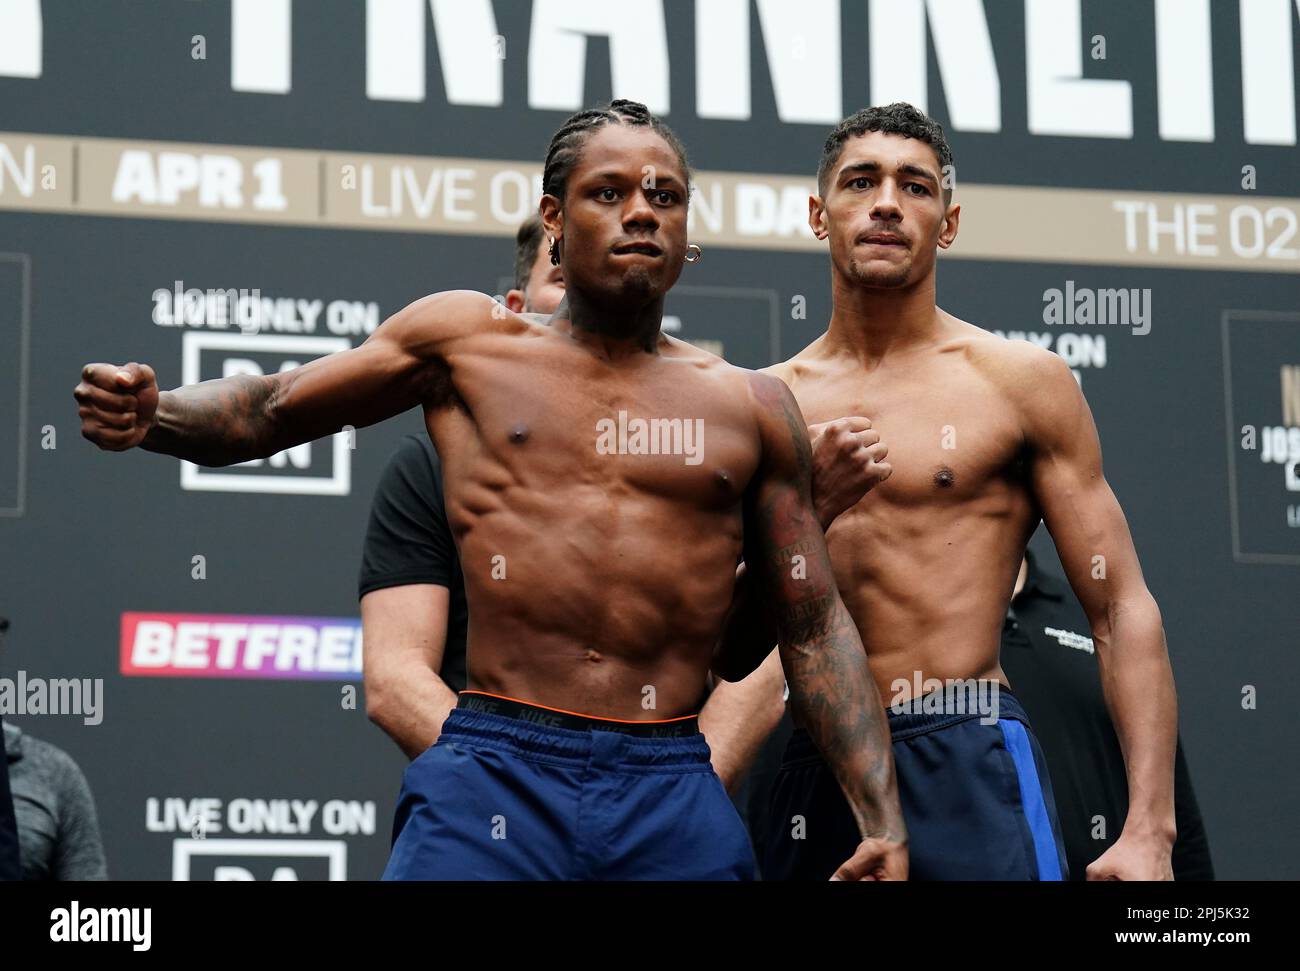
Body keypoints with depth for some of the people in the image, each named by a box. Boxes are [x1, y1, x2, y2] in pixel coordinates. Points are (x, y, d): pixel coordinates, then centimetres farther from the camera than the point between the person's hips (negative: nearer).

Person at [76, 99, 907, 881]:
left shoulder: (750, 408, 13)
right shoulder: (466, 340, 10)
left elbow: (816, 629, 14)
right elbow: (265, 410, 13)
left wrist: (883, 816, 7)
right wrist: (152, 414, -9)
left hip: (676, 802, 2)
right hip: (494, 775, -2)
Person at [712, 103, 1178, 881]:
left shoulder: (1020, 381, 3)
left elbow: (1123, 612, -2)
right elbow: (734, 654, 11)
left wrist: (1149, 830, -12)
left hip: (970, 767, -3)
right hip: (816, 777, 3)